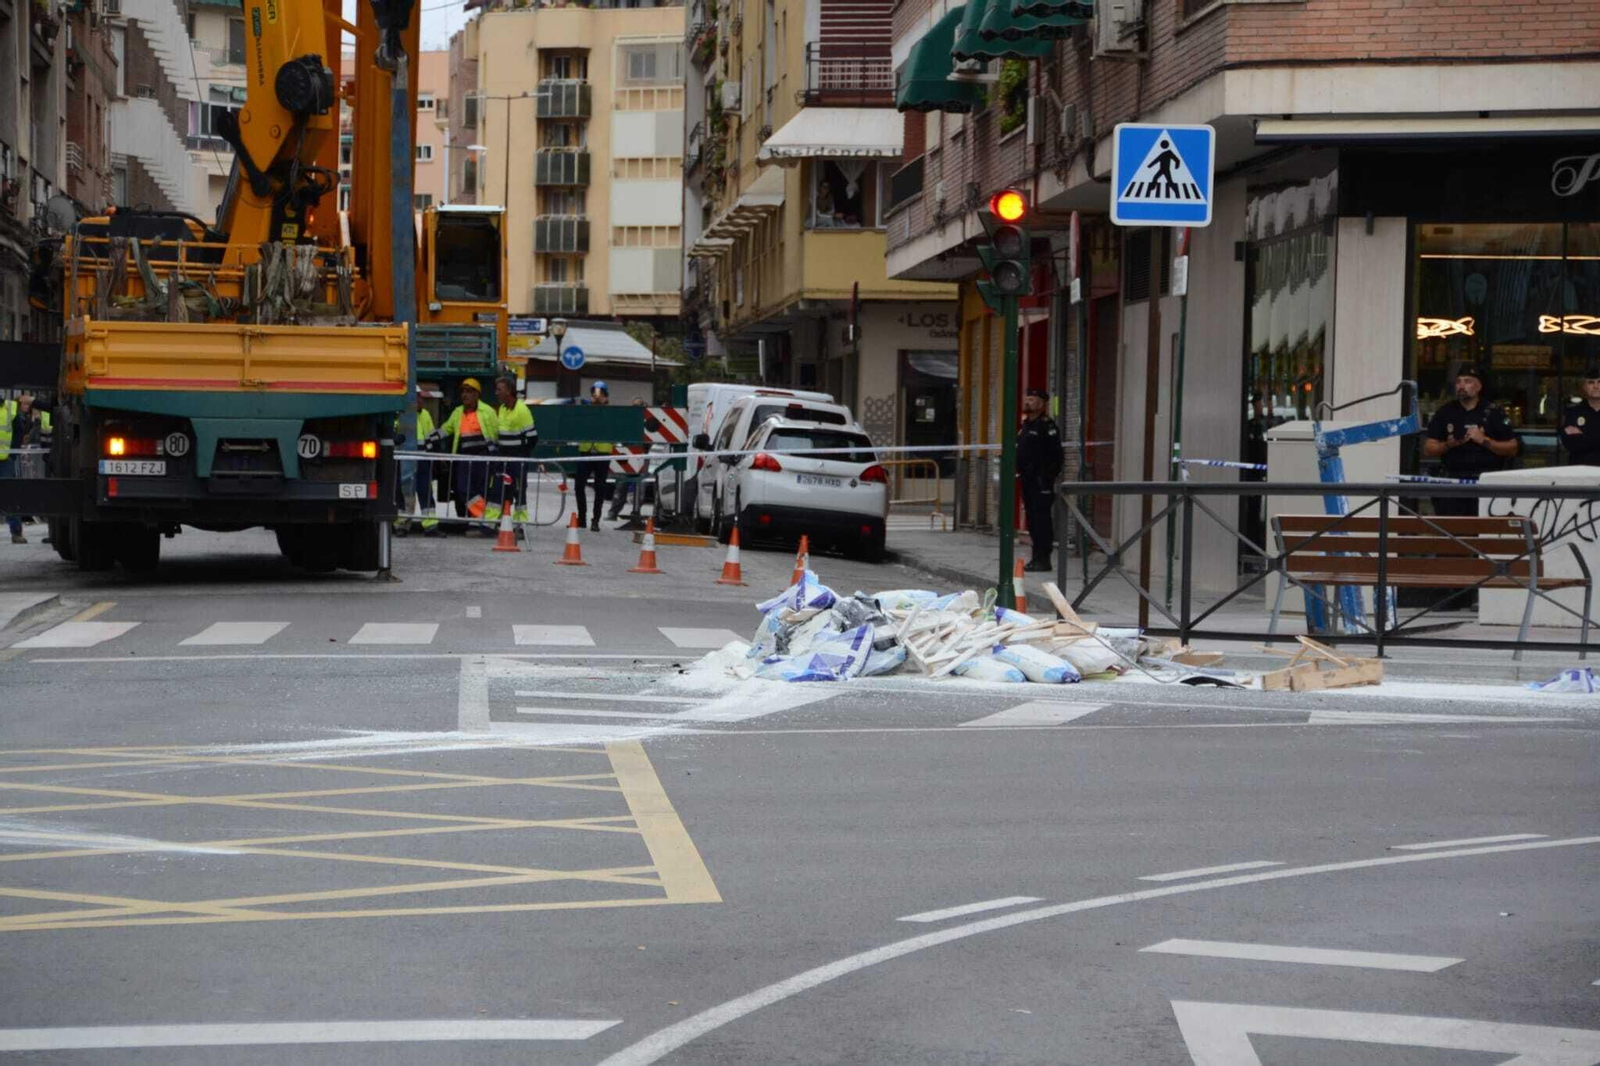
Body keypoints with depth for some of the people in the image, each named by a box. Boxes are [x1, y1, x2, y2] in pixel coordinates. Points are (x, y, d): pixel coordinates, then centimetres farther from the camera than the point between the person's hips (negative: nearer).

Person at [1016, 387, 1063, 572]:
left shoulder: (1047, 426, -10)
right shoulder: (1025, 426, 18)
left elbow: (1055, 456, -15)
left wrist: (1049, 477, -19)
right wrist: (1020, 474, 18)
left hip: (1041, 481, -9)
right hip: (1027, 480, 9)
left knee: (1041, 519, -8)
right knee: (1032, 519, 11)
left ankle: (1044, 559, -7)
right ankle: (1037, 557, 16)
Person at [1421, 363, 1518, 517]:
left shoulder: (1493, 412, 5)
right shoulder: (1445, 413, 11)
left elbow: (1512, 448, 3)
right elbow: (1428, 450, 11)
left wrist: (1484, 441, -9)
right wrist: (1448, 445, -7)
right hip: (1453, 480, 2)